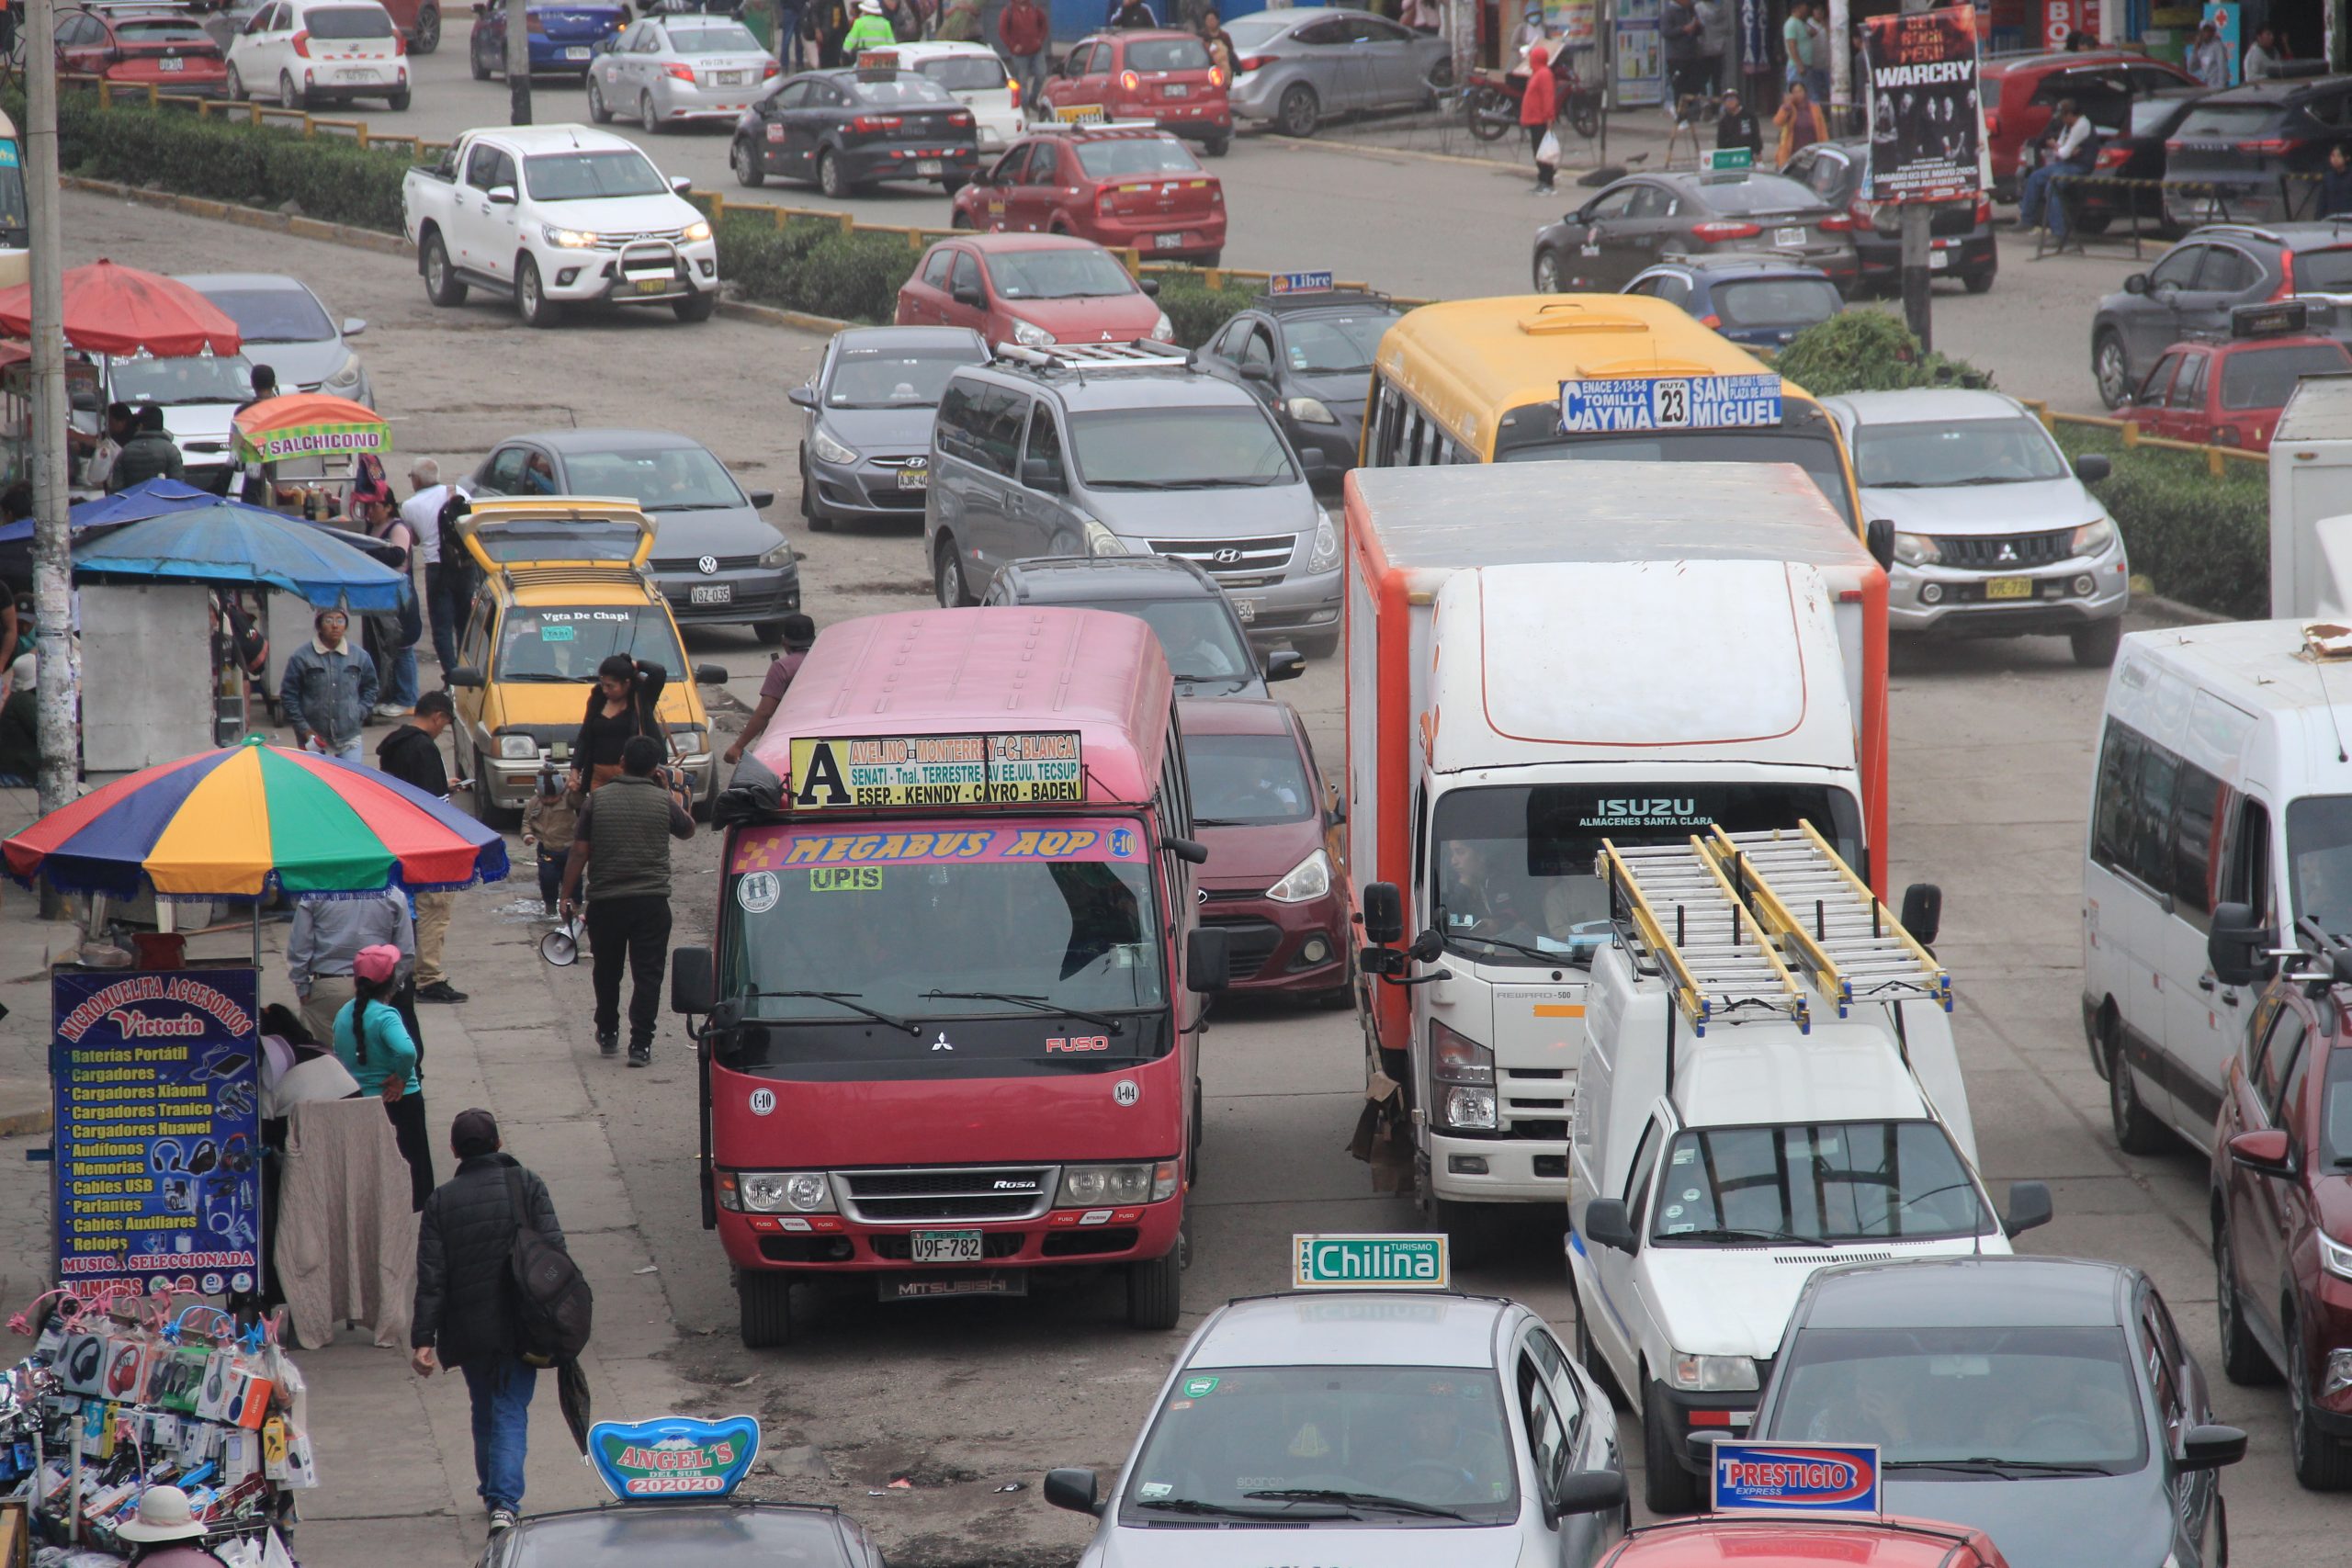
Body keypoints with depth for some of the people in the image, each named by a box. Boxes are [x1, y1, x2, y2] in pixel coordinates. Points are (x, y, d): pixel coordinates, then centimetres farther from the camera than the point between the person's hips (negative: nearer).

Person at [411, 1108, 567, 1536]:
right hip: (520, 1325, -1)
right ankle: (504, 1501, -16)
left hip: (468, 1331, 1)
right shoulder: (527, 1186, -4)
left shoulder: (441, 1201, -2)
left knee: (484, 1412, 20)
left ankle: (492, 1491, 31)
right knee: (511, 1413, 0)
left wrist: (423, 1340, -2)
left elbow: (431, 1279, -4)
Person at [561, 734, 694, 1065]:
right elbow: (688, 830, 17)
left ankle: (607, 1034, 32)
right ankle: (640, 1044, -6)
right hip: (651, 901, -1)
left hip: (605, 901, 1)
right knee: (647, 975, 1)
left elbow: (579, 853, -1)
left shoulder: (597, 800, -2)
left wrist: (568, 895, 7)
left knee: (607, 971, 19)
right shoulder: (663, 801, -3)